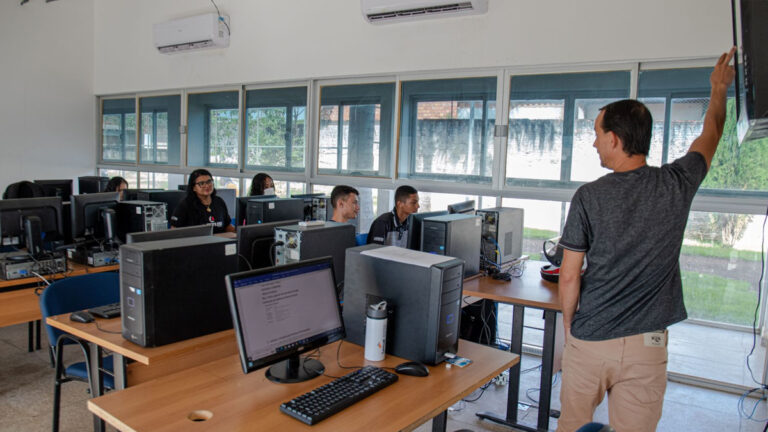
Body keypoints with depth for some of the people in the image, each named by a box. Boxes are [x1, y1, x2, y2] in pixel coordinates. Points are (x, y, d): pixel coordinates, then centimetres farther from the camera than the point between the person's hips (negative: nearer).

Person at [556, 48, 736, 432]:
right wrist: (719, 89, 35)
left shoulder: (589, 197, -12)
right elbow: (709, 136, 17)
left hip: (588, 340, -1)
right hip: (645, 344, 2)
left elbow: (569, 276, -7)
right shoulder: (676, 184, -5)